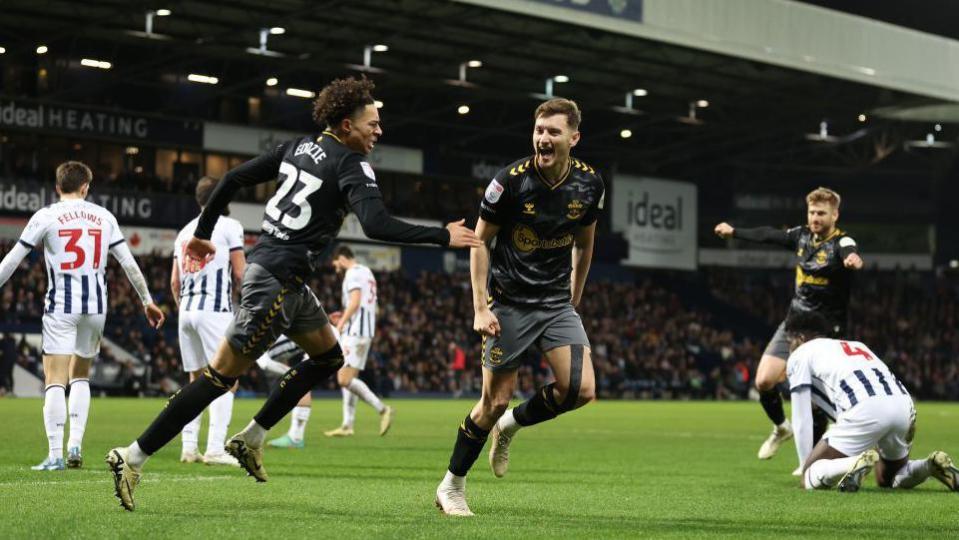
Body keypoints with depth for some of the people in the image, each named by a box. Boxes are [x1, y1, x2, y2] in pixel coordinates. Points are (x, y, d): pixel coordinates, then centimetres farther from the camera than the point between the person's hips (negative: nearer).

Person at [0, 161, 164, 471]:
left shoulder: (45, 216, 0)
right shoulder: (104, 217, 9)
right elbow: (129, 264, 11)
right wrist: (148, 302, 19)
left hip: (60, 306, -3)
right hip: (96, 306, 3)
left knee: (55, 381, -4)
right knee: (80, 376, 18)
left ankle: (55, 454, -12)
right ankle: (75, 445, 6)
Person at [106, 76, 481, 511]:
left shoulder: (299, 148, 11)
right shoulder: (351, 164, -12)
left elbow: (234, 178, 12)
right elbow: (377, 225, -26)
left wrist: (203, 231, 20)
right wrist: (443, 237, -19)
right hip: (276, 282, -10)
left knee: (328, 358, 22)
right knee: (221, 375, -7)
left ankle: (251, 439, 22)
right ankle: (132, 457, -8)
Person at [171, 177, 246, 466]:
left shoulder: (184, 232, 17)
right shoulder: (229, 226, -3)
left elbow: (174, 282, 16)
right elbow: (240, 274, -5)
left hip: (186, 311, 7)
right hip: (215, 310, -7)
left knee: (197, 380, 13)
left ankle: (189, 447, 9)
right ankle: (215, 449, -13)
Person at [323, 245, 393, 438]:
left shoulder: (353, 273, -6)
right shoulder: (367, 272, 23)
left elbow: (355, 302, -18)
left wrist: (340, 325, -16)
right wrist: (344, 318, 25)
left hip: (355, 332, -10)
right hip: (367, 331, 10)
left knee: (345, 379, -14)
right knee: (348, 379, 10)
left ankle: (382, 409, -17)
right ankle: (347, 426, 7)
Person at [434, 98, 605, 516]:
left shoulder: (588, 183, -4)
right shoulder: (511, 181, -17)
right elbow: (479, 240, -7)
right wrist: (480, 306, -12)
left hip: (557, 302, 4)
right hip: (509, 304, -4)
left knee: (580, 390, -13)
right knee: (495, 400, -3)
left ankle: (512, 424, 17)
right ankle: (451, 486, 16)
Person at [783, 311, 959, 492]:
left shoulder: (800, 355, 19)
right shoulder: (855, 345, 38)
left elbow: (801, 420, 15)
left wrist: (806, 467, 22)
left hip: (865, 409, -6)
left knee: (811, 478, 1)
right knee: (886, 479, 29)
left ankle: (858, 464, -27)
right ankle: (933, 465, 2)